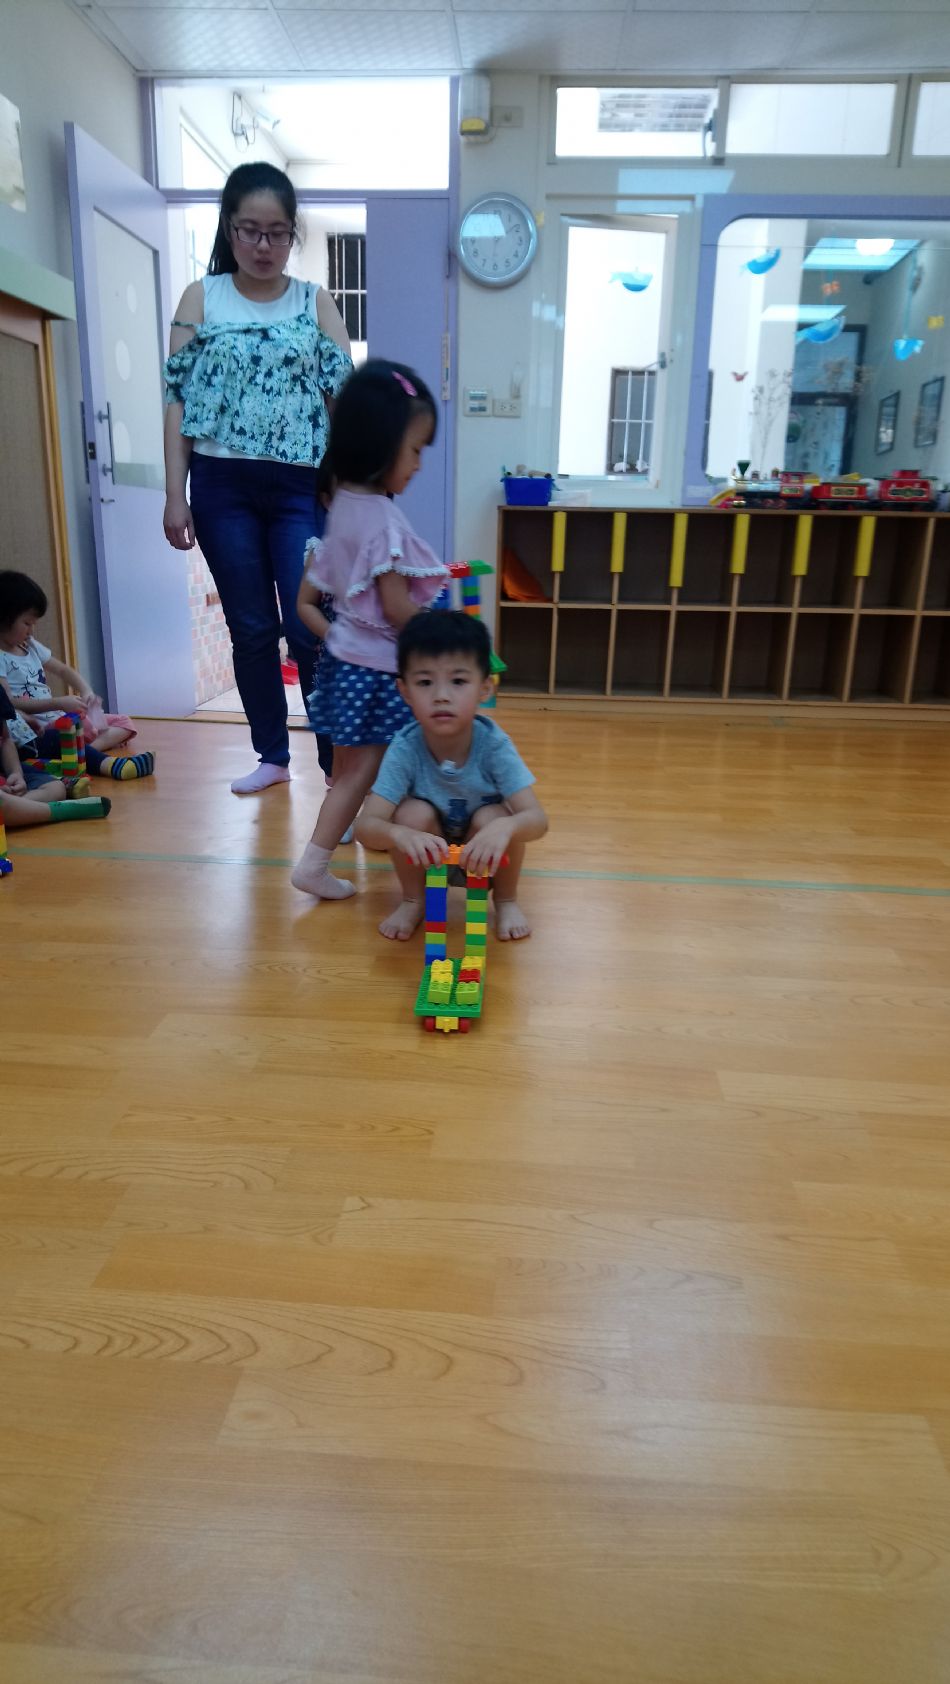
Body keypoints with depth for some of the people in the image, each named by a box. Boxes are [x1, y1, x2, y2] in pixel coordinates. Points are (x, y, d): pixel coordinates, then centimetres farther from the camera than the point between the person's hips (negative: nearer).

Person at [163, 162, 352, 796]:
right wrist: (175, 496, -3)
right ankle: (272, 755, 19)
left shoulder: (315, 303, 7)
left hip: (302, 487, -1)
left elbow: (344, 396, 1)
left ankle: (338, 760, 5)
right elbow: (178, 400, 4)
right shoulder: (200, 298, 7)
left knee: (310, 628, -7)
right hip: (222, 488, 1)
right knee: (251, 628, 6)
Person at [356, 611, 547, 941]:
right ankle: (413, 901, 0)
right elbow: (365, 827, -32)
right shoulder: (404, 750, -26)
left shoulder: (493, 745, -27)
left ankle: (506, 901, 0)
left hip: (483, 852, 0)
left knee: (495, 818, -30)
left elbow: (537, 818, -34)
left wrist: (504, 827, -58)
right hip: (427, 854, 1)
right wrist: (399, 834, -57)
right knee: (414, 813, -29)